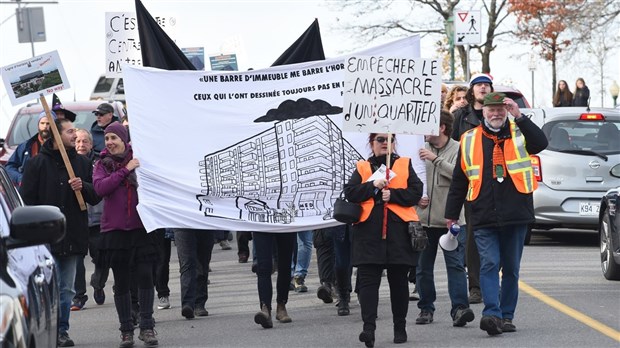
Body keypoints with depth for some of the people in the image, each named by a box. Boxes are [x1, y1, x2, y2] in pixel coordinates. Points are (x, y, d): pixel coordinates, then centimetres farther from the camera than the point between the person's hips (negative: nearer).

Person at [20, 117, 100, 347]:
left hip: (73, 238, 4)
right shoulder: (37, 164, -1)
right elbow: (26, 199, -2)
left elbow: (96, 197, 14)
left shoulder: (82, 163, 12)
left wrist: (84, 187, -8)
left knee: (67, 289, 7)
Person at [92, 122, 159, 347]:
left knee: (145, 276, -8)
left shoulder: (139, 159, 5)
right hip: (115, 229, 1)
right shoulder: (102, 164, 6)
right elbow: (100, 188, -13)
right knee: (121, 282, 5)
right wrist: (125, 170, -16)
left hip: (140, 227, -1)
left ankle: (147, 327, -1)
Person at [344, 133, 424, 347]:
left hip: (399, 231, 0)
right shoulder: (362, 168, 12)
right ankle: (369, 327, -15)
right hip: (369, 231, 0)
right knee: (368, 279, -9)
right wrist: (373, 186, -12)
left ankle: (400, 328, 17)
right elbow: (350, 193, 0)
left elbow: (416, 192, -1)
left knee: (398, 281, 7)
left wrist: (392, 194, -13)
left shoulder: (405, 165, 10)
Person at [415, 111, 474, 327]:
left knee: (455, 265, -10)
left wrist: (436, 159, -18)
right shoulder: (421, 150, 9)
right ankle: (426, 308, 20)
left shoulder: (458, 149, -3)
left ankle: (459, 308, -15)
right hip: (423, 219, 4)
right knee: (423, 267, 9)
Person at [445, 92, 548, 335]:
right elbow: (459, 180, 13)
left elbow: (540, 143, -16)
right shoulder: (469, 140, 10)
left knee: (511, 268, 8)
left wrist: (519, 117, -21)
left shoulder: (519, 135, 7)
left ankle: (506, 316, 16)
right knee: (489, 264, -12)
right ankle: (492, 314, -21)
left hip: (515, 215, 0)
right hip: (484, 218, 0)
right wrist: (452, 214, 12)